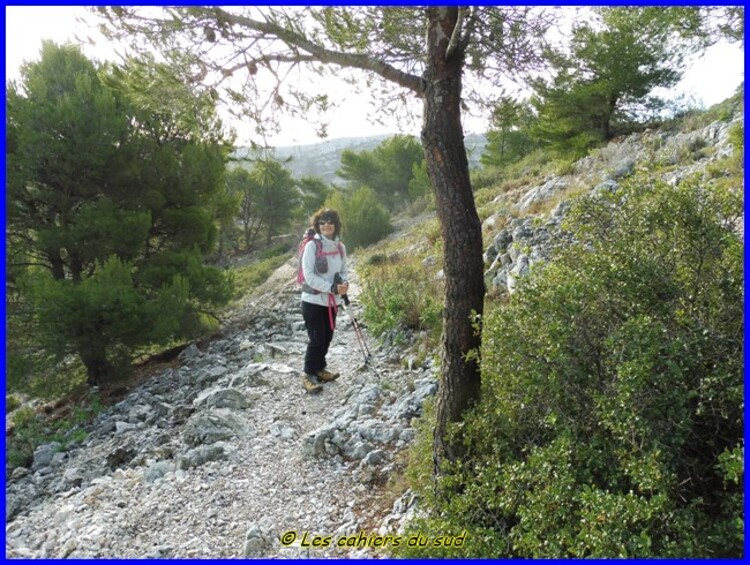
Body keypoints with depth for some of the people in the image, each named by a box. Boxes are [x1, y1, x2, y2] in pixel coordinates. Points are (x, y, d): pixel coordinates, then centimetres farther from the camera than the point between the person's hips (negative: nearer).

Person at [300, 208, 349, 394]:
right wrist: (332, 288, -22)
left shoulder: (340, 247, 4)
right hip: (313, 300, -6)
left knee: (327, 337, 14)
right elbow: (308, 275, -17)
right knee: (316, 339, -4)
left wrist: (344, 283, -9)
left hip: (332, 301, 6)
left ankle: (320, 369, 31)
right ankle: (309, 375, 9)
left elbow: (343, 270, 14)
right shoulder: (312, 246, -13)